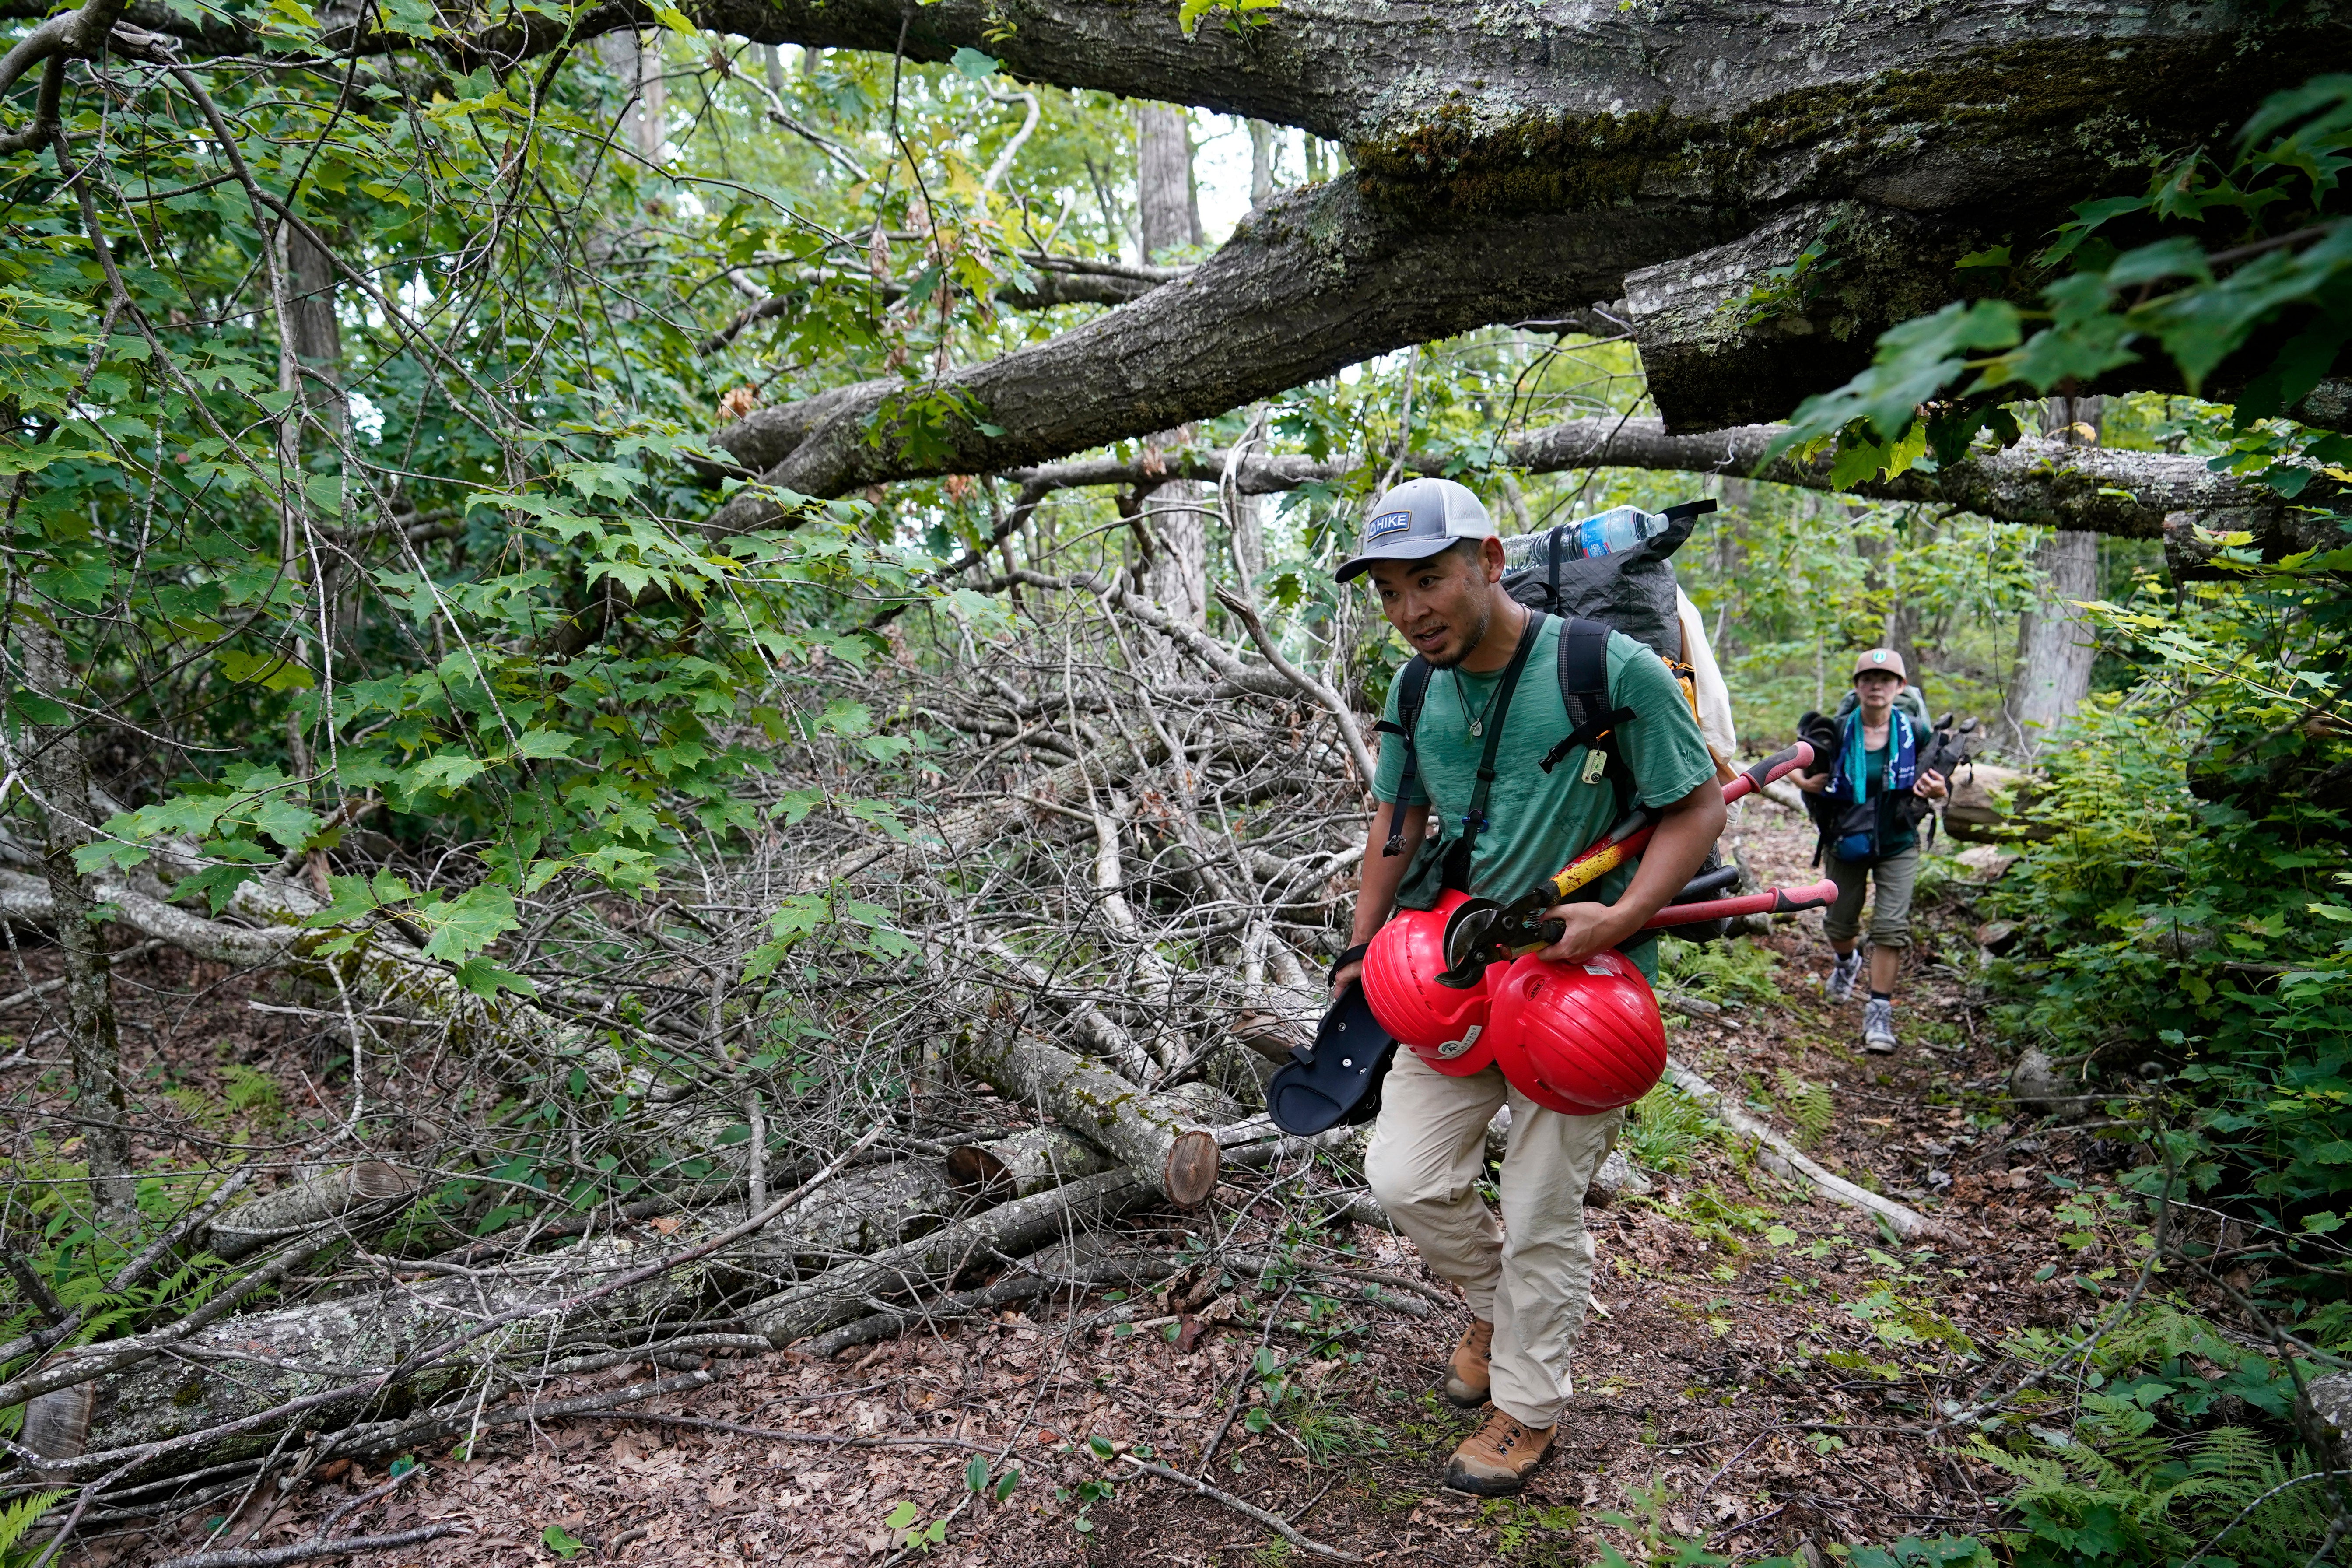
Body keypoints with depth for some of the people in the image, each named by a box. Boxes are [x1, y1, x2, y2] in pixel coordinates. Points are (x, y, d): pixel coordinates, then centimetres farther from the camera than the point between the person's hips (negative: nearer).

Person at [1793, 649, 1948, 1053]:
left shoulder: (1914, 732, -7)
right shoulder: (1838, 732, -10)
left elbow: (1933, 779, 3)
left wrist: (1937, 791, -20)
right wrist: (1805, 782, -21)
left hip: (1898, 843, -1)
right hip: (1845, 841, 1)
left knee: (1891, 925, -9)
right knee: (1840, 921, 14)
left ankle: (1879, 1011, -1)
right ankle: (1846, 962, 49)